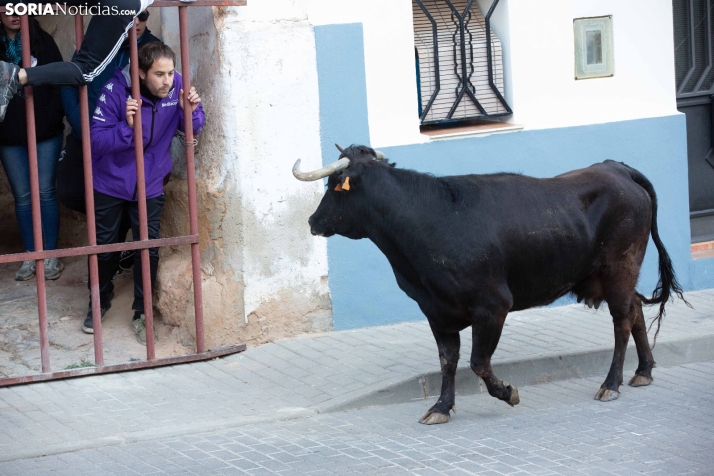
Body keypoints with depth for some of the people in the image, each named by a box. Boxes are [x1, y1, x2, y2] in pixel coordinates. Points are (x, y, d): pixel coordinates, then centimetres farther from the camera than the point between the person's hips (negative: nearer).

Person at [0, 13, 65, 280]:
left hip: (44, 132, -2)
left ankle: (51, 255, 8)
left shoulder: (42, 41, 0)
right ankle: (31, 255, 13)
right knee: (22, 196, 6)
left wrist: (53, 117, -11)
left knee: (45, 191, 1)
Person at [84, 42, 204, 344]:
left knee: (148, 249, 1)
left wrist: (191, 112, -26)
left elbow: (192, 130, -5)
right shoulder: (116, 91, -25)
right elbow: (97, 139, -25)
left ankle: (142, 312, 19)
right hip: (110, 183, -1)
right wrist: (127, 126, -40)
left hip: (150, 186, 2)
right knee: (104, 245, 13)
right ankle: (100, 302, 36)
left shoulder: (176, 87, -16)